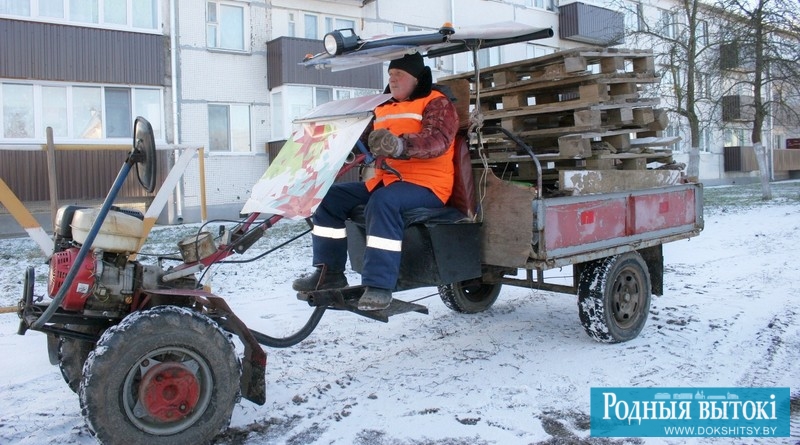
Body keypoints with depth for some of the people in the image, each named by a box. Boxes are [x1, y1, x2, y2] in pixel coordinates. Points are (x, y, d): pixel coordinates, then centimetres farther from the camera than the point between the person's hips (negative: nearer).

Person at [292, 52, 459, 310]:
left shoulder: (437, 103, -2)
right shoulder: (383, 108, 21)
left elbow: (438, 139, -21)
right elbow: (365, 139, 26)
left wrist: (400, 146, -39)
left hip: (426, 183, -8)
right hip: (385, 179, 8)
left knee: (383, 202, -37)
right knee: (330, 197, -3)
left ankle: (379, 285, -37)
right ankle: (329, 271, -1)